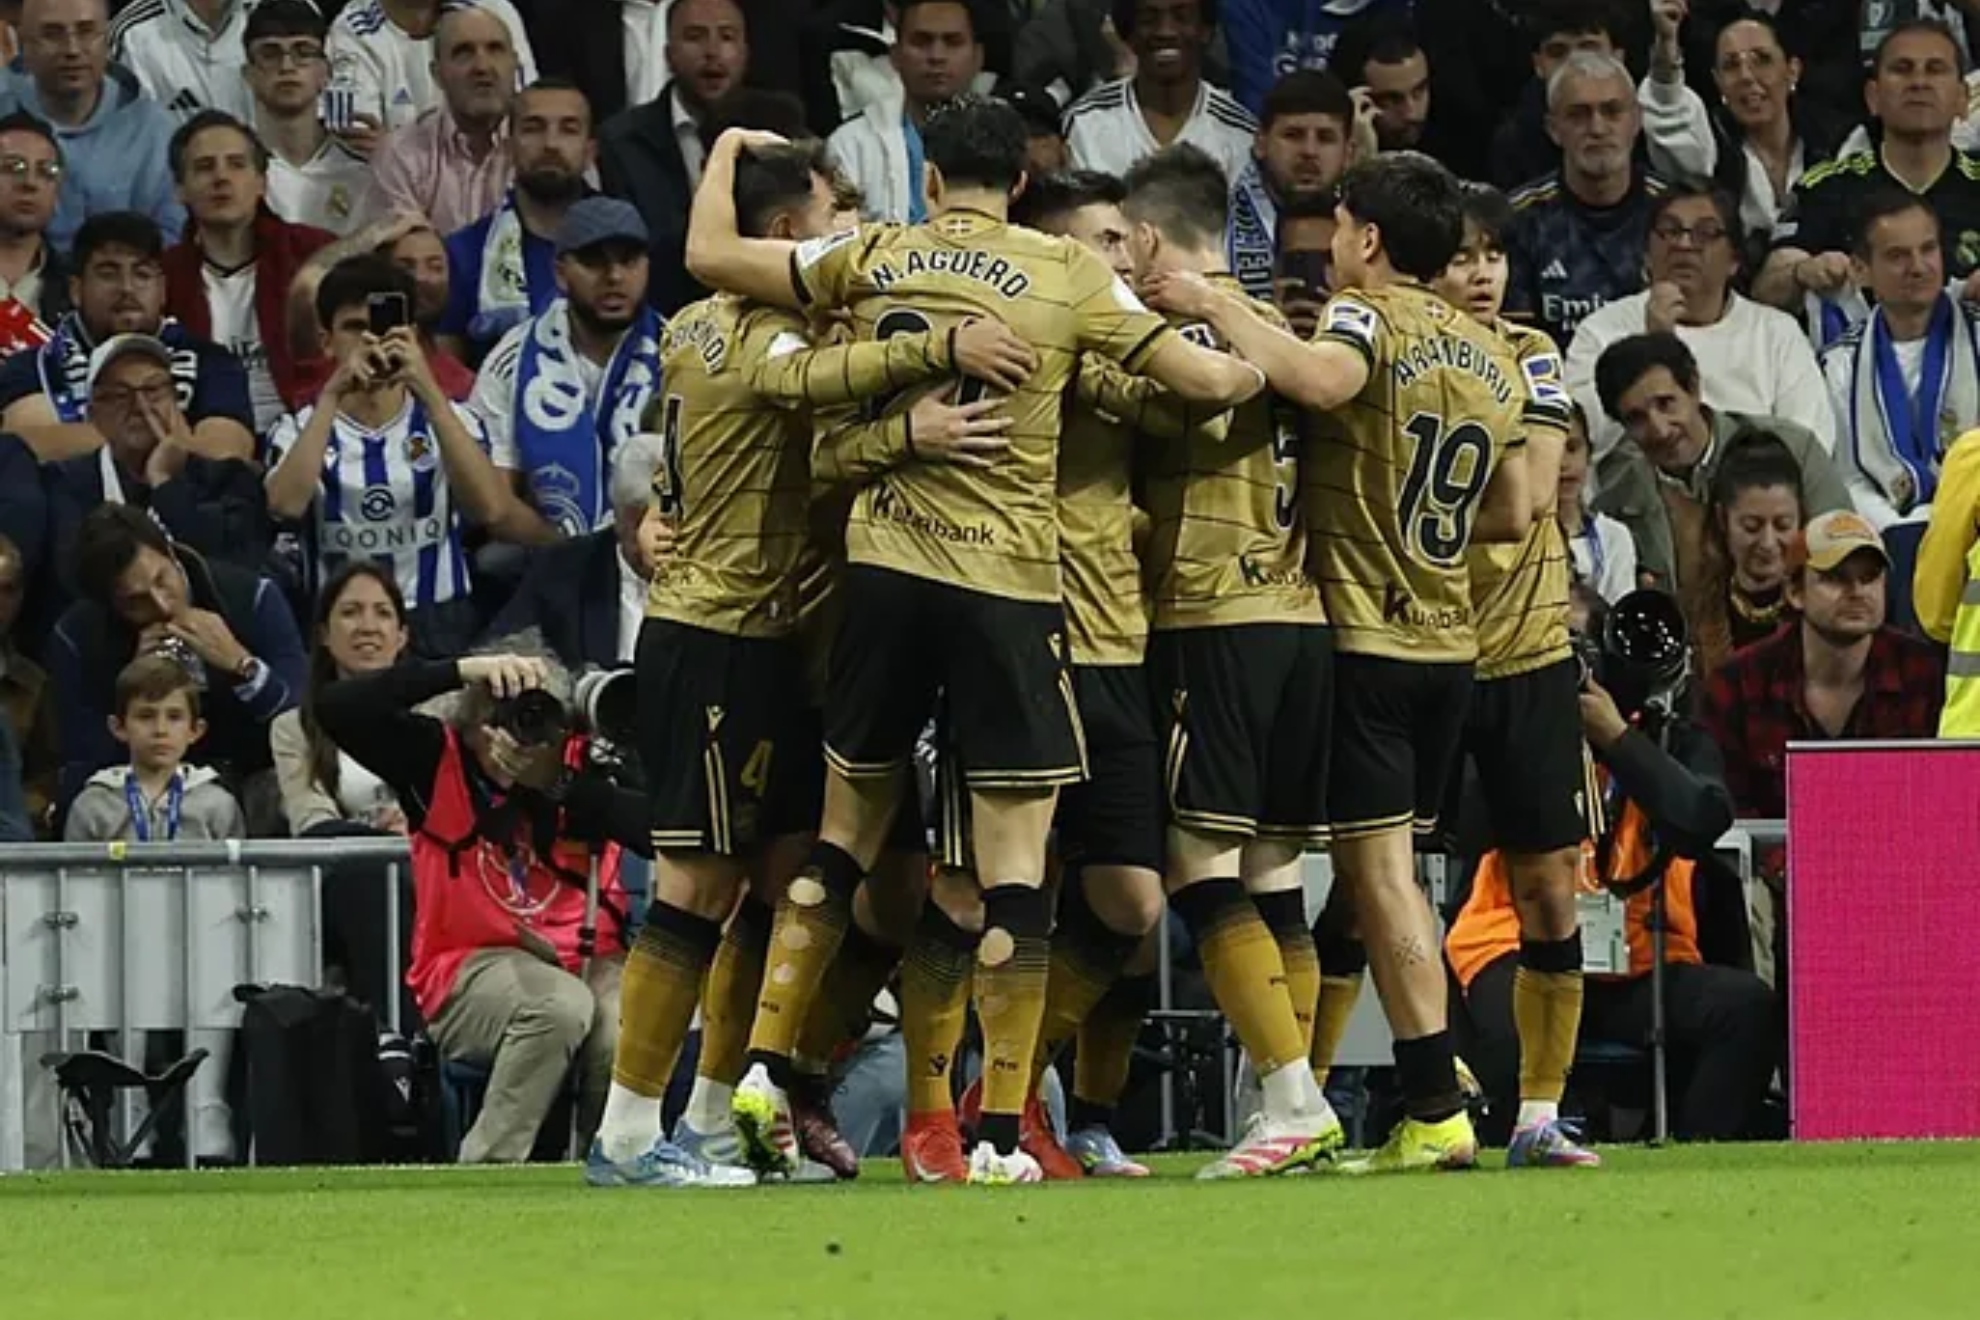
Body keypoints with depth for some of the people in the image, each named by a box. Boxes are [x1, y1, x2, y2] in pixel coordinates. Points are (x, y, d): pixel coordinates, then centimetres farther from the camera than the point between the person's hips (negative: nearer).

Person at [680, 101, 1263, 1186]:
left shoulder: (872, 260, 4)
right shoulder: (1067, 276, -1)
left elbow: (711, 254, 11)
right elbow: (1202, 380, -1)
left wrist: (728, 151, 29)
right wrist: (1255, 370, 21)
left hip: (883, 567, 3)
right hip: (1007, 584, -3)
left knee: (845, 833, 18)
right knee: (1014, 862, 0)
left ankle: (764, 1069, 12)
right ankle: (1000, 1132, -3)